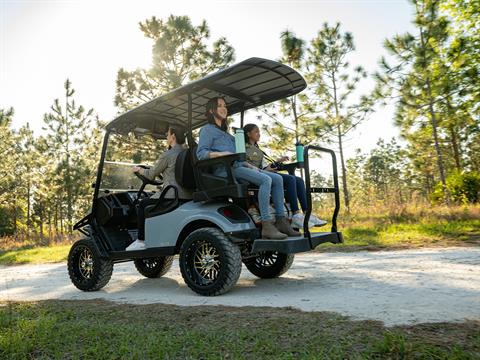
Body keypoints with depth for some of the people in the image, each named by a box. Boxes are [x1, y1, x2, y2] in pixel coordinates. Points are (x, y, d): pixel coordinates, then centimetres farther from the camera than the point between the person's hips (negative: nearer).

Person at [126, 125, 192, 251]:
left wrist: (139, 170, 20)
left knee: (143, 204, 9)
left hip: (173, 195, -8)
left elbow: (151, 175, 2)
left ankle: (141, 241, 8)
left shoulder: (167, 155, -8)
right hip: (187, 196, 8)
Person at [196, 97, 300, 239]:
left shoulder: (225, 133, 32)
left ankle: (281, 221, -10)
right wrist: (220, 154, -24)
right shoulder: (207, 130, 7)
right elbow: (201, 153, -8)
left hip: (237, 167, 8)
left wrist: (250, 166, 14)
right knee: (265, 179, -28)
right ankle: (266, 226, -32)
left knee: (277, 178, -6)